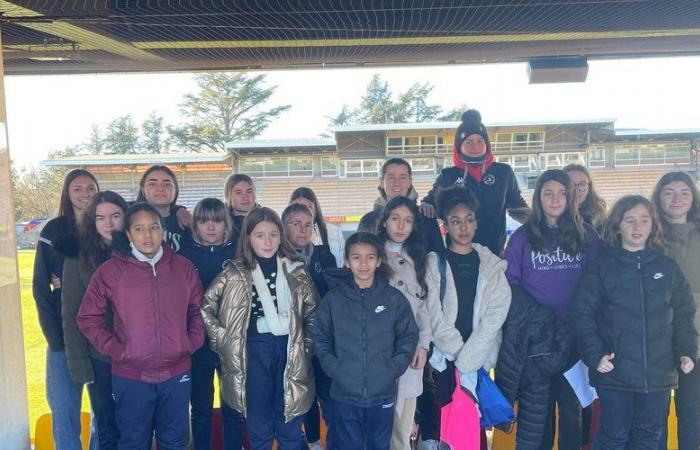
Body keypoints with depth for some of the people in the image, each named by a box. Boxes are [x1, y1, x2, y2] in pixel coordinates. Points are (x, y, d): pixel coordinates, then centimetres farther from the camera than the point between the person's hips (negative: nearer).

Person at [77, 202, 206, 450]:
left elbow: (198, 310, 11)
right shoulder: (110, 271, -6)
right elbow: (88, 317, -1)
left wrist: (192, 343, -1)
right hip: (130, 378, -2)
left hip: (177, 375, 2)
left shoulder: (184, 267, 1)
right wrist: (115, 350, -8)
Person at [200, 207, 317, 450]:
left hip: (290, 350, 1)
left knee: (290, 428, 10)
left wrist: (307, 345, 3)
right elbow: (205, 307, 3)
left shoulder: (296, 271, 3)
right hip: (253, 351, -1)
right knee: (259, 428, 10)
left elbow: (312, 311, 10)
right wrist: (222, 339, -1)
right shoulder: (235, 274, -1)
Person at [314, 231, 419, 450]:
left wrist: (393, 369, -7)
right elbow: (321, 339, 3)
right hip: (344, 393, 0)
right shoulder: (333, 299, -1)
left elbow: (408, 337, 3)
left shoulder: (395, 299, 0)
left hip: (383, 394, 1)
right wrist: (334, 368, -9)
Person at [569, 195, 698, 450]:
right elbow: (581, 314, -6)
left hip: (659, 374, 3)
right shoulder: (602, 266, -3)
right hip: (614, 373, -3)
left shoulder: (668, 268, 7)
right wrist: (595, 356, -15)